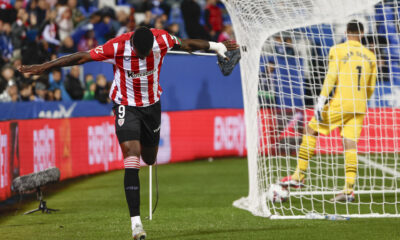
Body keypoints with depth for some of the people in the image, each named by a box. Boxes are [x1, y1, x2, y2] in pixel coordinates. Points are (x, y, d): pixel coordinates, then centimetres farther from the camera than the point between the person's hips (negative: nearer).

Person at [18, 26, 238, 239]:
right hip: (126, 106, -4)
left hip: (152, 104, 4)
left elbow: (186, 44, 4)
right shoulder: (117, 47, -25)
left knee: (149, 159, 15)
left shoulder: (162, 39, -16)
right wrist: (43, 67, -21)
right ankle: (135, 221, -21)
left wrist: (214, 46, 18)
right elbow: (80, 58, -22)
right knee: (132, 158, -18)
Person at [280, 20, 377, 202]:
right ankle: (349, 190, -8)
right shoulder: (370, 56, 12)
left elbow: (331, 77, -11)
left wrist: (321, 101, -13)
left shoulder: (337, 50, -1)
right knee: (350, 145, 1)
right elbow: (371, 87, 16)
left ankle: (299, 176, 7)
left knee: (311, 130, 9)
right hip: (359, 107, 4)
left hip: (340, 104, -4)